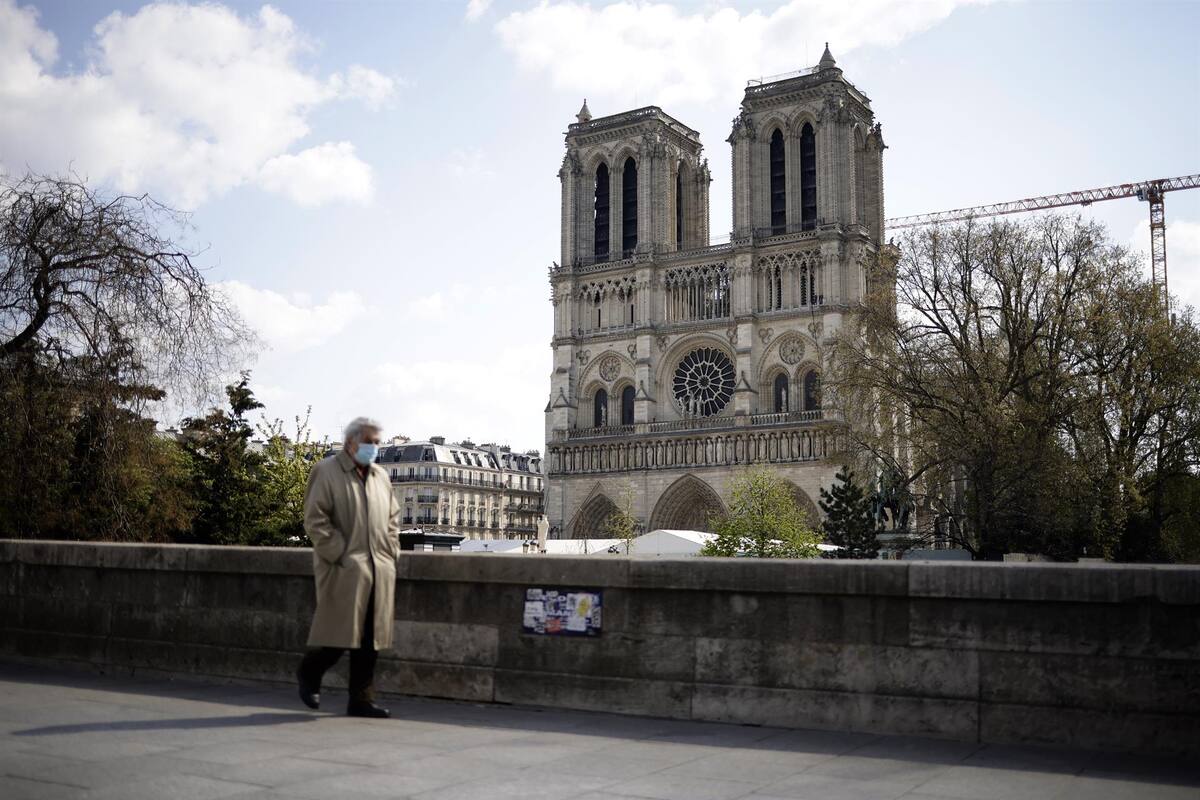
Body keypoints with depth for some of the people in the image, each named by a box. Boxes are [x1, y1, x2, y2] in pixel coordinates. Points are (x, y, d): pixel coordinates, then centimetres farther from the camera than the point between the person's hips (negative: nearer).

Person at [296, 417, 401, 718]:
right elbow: (315, 520, -8)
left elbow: (393, 517, 25)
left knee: (370, 639, 5)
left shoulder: (381, 476, 17)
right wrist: (340, 556, -12)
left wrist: (390, 552, 11)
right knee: (342, 634, -4)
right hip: (344, 570, -6)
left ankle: (361, 700, 13)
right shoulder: (326, 472, -2)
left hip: (379, 570, 6)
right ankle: (308, 672, 23)